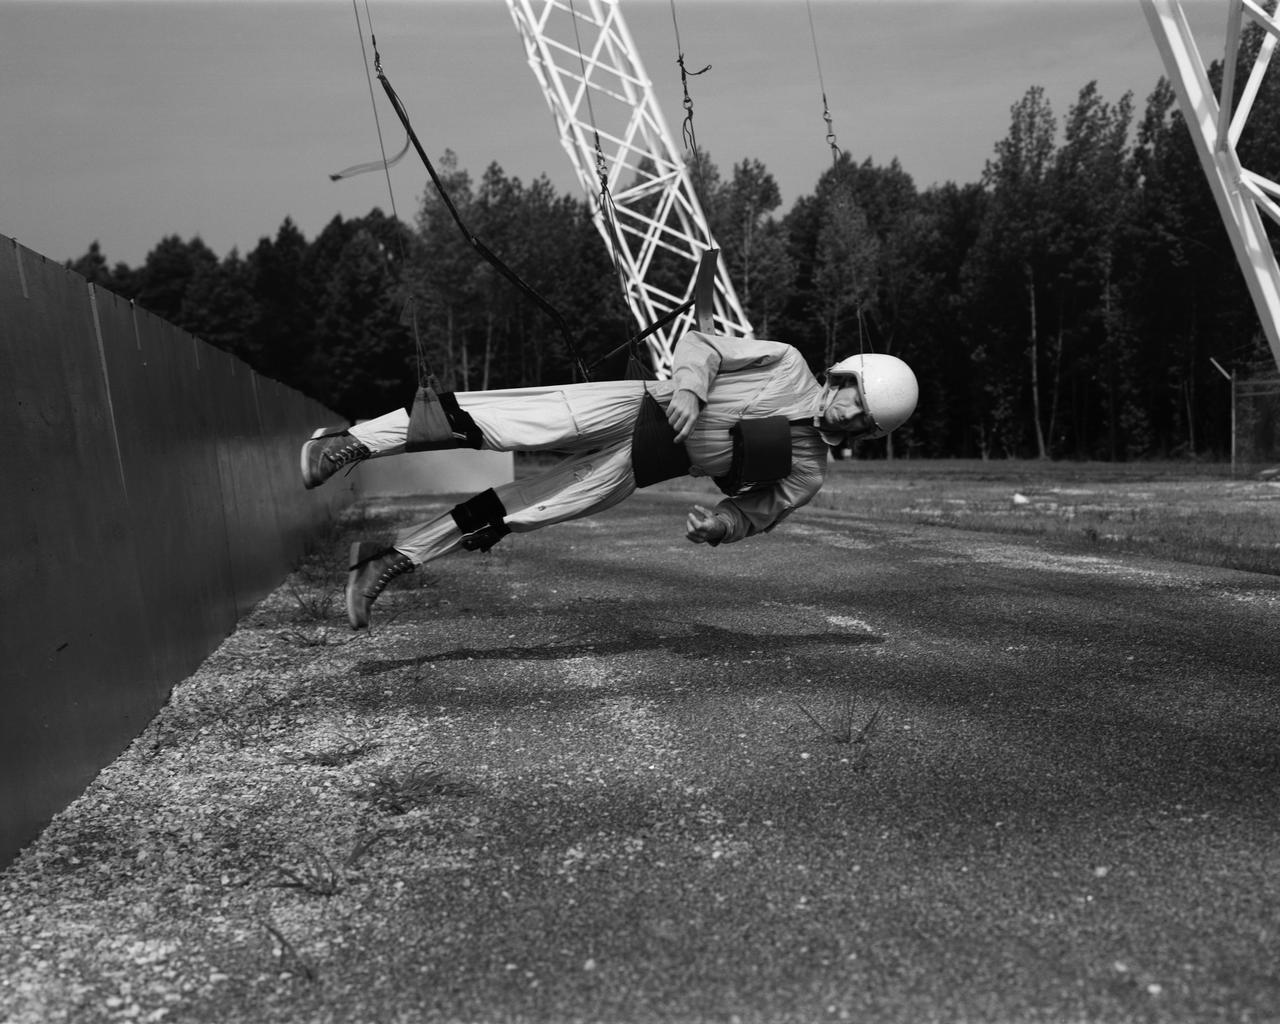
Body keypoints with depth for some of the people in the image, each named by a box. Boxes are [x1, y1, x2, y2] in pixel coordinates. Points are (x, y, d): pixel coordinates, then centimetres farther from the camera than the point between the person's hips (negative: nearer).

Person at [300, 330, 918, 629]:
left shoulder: (807, 473, 10)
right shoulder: (789, 366, 3)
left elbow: (757, 509, 12)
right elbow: (702, 343, 2)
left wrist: (720, 523, -11)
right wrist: (688, 385, -19)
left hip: (630, 472, 2)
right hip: (630, 406, -2)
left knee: (507, 517, -10)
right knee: (503, 425, -22)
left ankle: (388, 560, 1)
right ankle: (352, 442, -13)